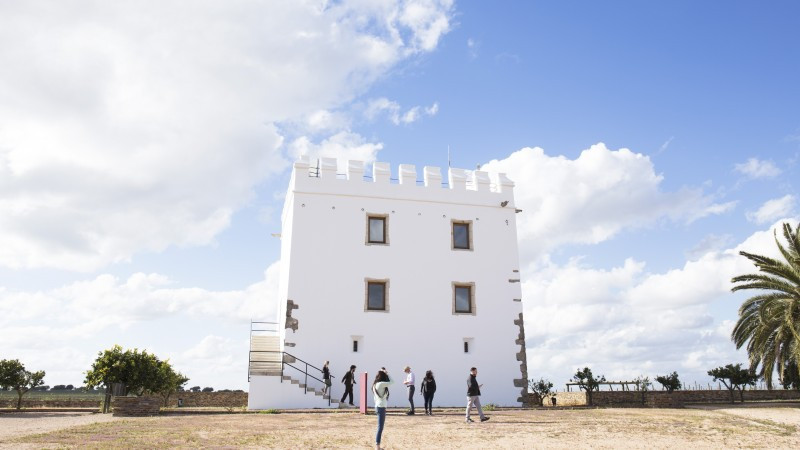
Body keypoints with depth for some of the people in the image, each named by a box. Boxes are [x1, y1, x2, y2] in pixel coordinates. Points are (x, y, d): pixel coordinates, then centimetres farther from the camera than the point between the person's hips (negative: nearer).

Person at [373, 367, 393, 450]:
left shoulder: (375, 384, 10)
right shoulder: (381, 384, -15)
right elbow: (391, 382, -8)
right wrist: (386, 373, -1)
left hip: (378, 407, 9)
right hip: (381, 407, -9)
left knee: (380, 427, 14)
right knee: (380, 427, -7)